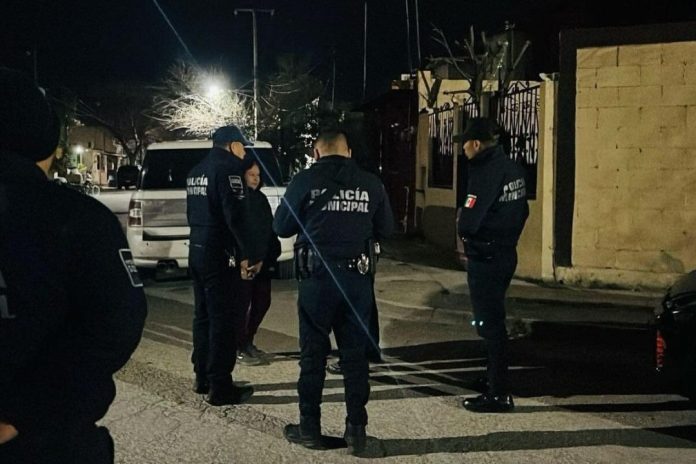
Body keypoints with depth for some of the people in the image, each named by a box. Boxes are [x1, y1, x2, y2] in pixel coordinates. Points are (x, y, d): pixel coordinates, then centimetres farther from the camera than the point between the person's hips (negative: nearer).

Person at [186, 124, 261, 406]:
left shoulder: (196, 171, 15)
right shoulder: (227, 169, -14)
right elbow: (237, 217, -20)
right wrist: (251, 255, -16)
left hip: (197, 250, 9)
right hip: (219, 254, -9)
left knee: (203, 316, 16)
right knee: (223, 320, -5)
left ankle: (202, 378, 24)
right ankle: (220, 388, -3)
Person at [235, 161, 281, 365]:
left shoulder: (260, 198, 14)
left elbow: (269, 228, 16)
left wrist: (272, 254, 9)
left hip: (262, 260, 8)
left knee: (262, 302, 11)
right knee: (242, 303, -1)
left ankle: (248, 341, 25)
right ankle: (240, 348, 9)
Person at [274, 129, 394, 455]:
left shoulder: (306, 181, -5)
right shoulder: (371, 184, 1)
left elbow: (281, 227, 3)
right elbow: (385, 229, 9)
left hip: (317, 278, -2)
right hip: (358, 279, 2)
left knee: (313, 354, 9)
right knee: (355, 355, 9)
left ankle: (310, 428, 15)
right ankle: (356, 430, 12)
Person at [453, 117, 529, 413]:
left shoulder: (486, 172, -20)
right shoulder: (512, 169, 9)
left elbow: (467, 222, -25)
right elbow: (522, 212, 17)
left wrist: (462, 226, -4)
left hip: (485, 259, -9)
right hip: (506, 253, 9)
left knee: (490, 323, -3)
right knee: (493, 320, 21)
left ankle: (499, 394, 3)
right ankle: (496, 381, 34)